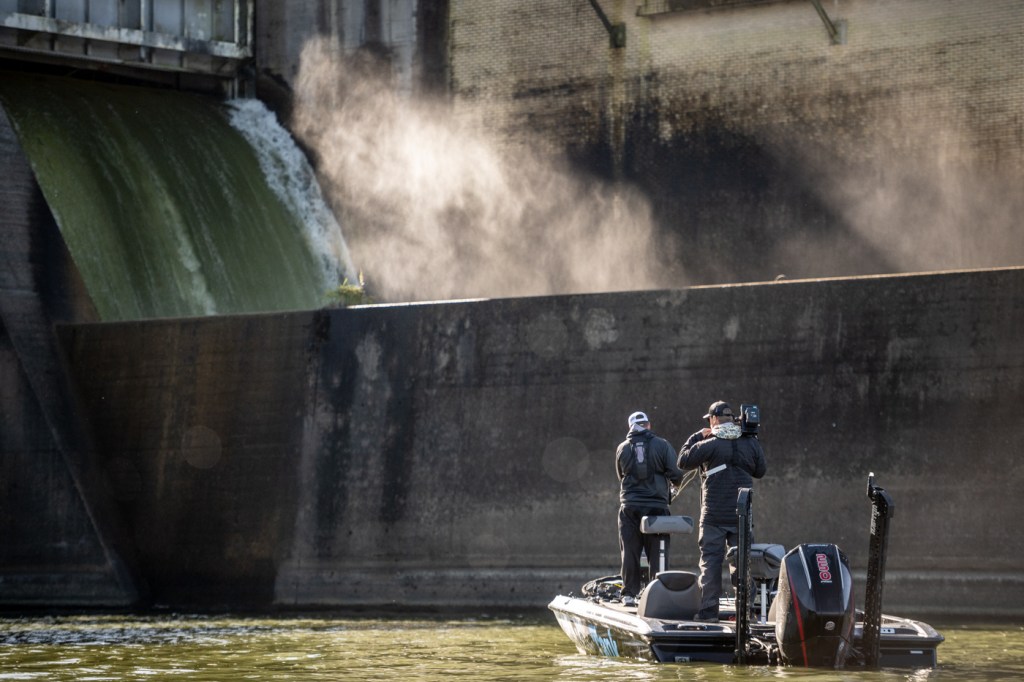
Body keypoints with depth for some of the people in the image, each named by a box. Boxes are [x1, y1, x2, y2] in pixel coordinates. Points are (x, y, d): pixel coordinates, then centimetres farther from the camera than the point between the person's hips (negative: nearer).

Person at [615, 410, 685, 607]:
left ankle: (629, 594, 4)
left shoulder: (623, 448, 5)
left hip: (630, 507, 1)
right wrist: (674, 483, 17)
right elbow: (675, 475, -6)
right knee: (657, 553, 3)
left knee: (630, 552, 5)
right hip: (657, 506, -1)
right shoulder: (662, 445, -3)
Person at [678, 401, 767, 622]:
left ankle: (709, 610, -2)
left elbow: (683, 461, 2)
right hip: (742, 516, 3)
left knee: (711, 560, 1)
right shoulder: (751, 444, 2)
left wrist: (696, 437, 11)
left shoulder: (709, 445, -10)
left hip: (714, 516, -3)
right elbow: (760, 470, 16)